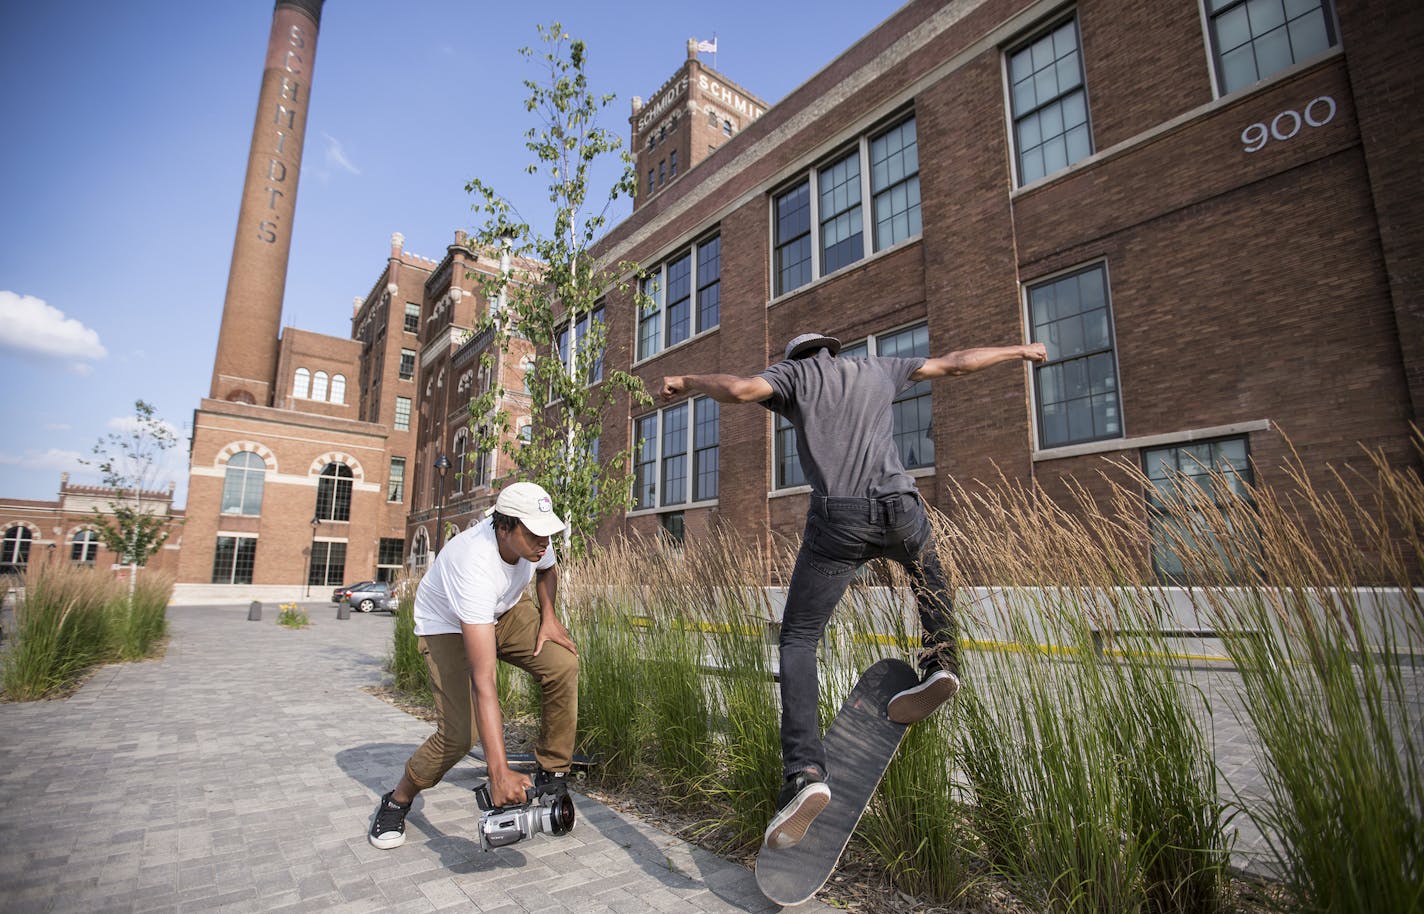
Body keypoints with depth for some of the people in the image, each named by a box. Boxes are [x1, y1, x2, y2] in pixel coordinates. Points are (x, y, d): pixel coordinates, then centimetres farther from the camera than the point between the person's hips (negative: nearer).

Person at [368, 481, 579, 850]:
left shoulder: (533, 540, -24)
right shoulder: (476, 566, -43)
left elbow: (547, 569, 7)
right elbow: (483, 681, -46)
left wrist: (549, 615, -11)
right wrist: (499, 771, -48)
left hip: (506, 610, 6)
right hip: (448, 625, -5)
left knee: (563, 665, -19)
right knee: (458, 734, -17)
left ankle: (551, 775, 0)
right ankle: (397, 802, 15)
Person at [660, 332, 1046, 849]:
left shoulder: (794, 373, 14)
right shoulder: (876, 371, 24)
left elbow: (740, 389, -7)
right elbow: (955, 363, 31)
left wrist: (689, 382, 12)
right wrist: (1018, 350, 45)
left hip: (839, 521, -3)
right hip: (900, 510, 4)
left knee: (798, 640, 6)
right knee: (927, 571, 38)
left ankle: (804, 772, -9)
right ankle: (940, 662, 19)